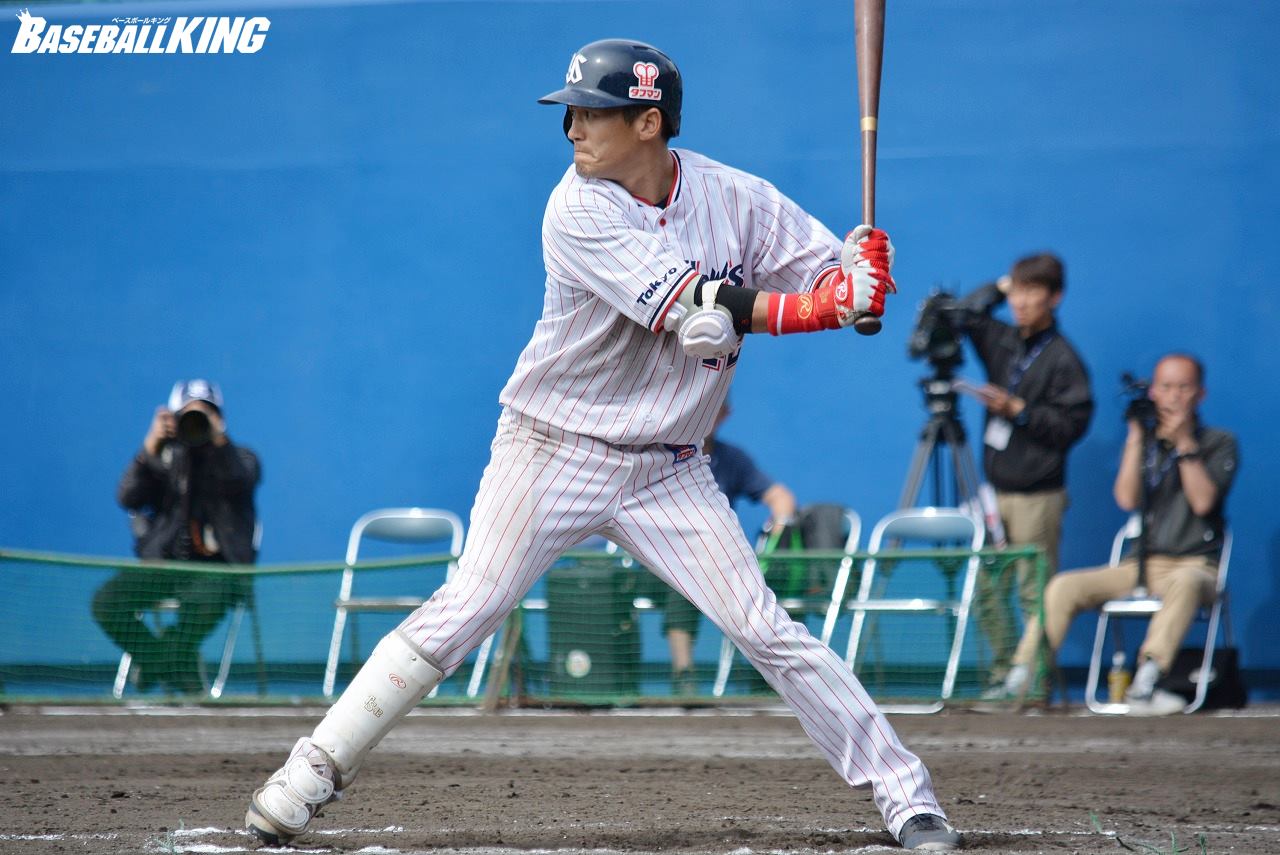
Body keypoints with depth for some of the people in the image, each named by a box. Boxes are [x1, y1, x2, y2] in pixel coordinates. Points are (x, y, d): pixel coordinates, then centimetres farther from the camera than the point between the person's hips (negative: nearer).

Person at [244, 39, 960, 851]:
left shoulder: (732, 197, -3)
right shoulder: (579, 213, -17)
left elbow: (836, 281, -4)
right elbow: (696, 318, -26)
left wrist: (862, 273, -28)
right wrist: (823, 306, -33)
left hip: (667, 472, 3)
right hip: (555, 451, -3)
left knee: (765, 629, -4)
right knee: (464, 611, -12)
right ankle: (319, 765, -3)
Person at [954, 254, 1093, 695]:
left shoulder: (1063, 359, -9)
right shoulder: (1003, 341, 9)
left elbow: (1072, 424, -13)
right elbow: (962, 315, 16)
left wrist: (1018, 410, -19)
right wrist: (1001, 287, 9)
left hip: (1038, 496, -6)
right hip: (995, 489, 6)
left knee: (1035, 592, -4)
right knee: (988, 589, 7)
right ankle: (1004, 672, 17)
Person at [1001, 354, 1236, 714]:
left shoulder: (1218, 442, 5)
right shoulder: (1145, 442, 15)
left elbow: (1202, 501, -11)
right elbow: (1127, 499, -2)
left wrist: (1185, 443, -12)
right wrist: (1135, 437, -4)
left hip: (1195, 565, -4)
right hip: (1141, 565, 4)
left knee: (1185, 582, -41)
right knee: (1064, 586, -18)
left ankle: (1145, 684, -51)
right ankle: (1021, 680, -23)